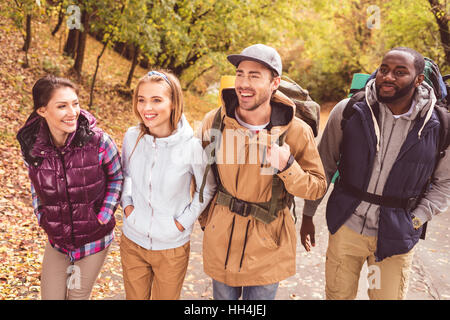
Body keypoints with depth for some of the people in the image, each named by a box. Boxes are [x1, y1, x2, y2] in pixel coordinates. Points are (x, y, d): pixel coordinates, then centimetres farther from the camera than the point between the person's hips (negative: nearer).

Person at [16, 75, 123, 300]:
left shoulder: (99, 142, -22)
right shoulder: (32, 147, -13)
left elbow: (116, 177, -6)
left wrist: (104, 216, -10)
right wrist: (42, 217, 3)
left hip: (94, 240, -2)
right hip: (56, 240, 2)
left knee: (79, 295, 16)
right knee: (51, 296, 15)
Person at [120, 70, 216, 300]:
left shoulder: (191, 146, -21)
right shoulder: (132, 137, -10)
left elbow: (208, 189, -5)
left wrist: (185, 221, -9)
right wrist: (126, 203, -2)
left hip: (172, 246, -3)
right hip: (132, 240, 3)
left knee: (166, 297, 20)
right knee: (134, 296, 22)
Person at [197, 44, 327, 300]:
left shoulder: (297, 132, -15)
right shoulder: (214, 121, -9)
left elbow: (318, 188, -8)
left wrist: (287, 167, -26)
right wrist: (205, 218, 10)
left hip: (267, 245, -1)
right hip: (221, 240, 2)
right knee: (223, 295, 21)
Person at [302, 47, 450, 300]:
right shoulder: (348, 111, -8)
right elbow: (324, 165, 1)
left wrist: (415, 221, -5)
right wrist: (308, 215, 4)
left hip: (396, 237, 0)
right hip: (346, 226, 1)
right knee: (338, 295, 16)